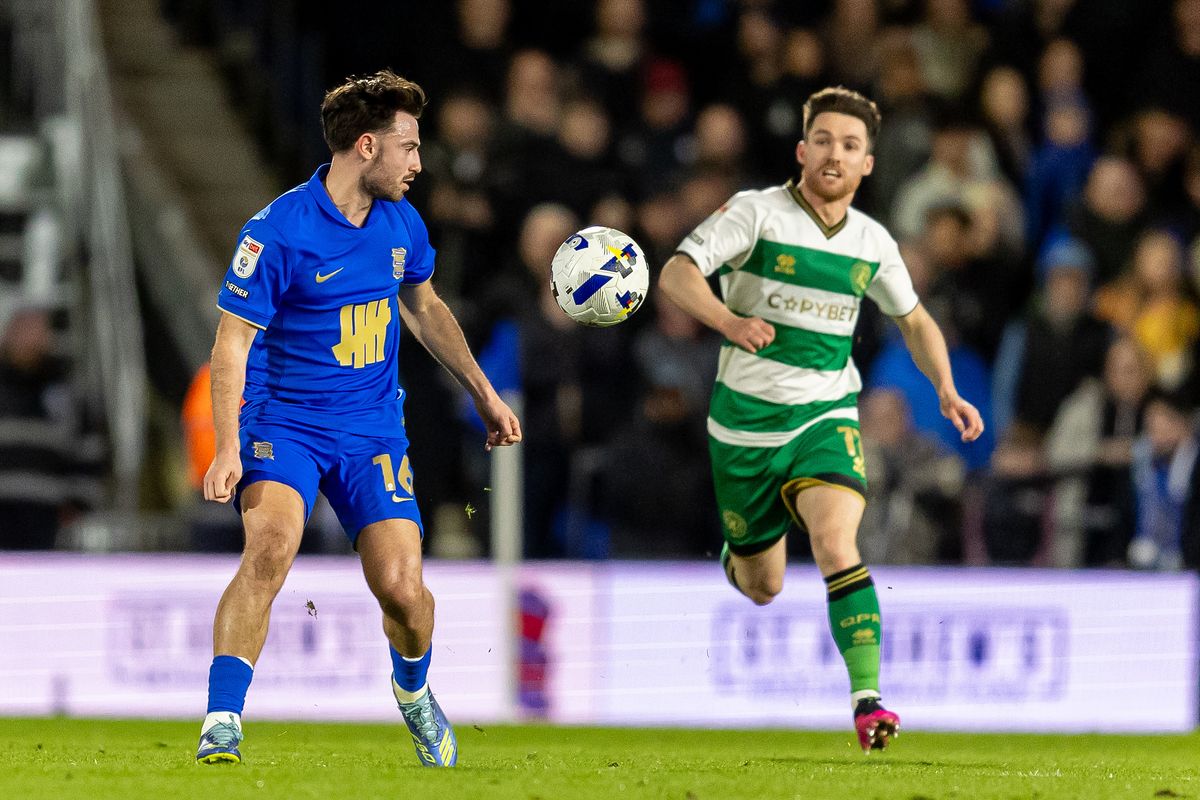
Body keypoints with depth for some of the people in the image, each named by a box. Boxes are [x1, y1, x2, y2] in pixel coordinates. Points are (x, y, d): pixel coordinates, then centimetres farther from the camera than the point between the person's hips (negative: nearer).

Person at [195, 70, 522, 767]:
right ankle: (222, 724, -27)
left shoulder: (402, 225, 5)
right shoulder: (278, 232, -14)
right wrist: (229, 449, -22)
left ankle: (413, 691, 27)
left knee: (402, 588, -8)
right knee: (271, 545, -31)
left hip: (374, 430, 4)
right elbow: (233, 343, -12)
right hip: (284, 421, -4)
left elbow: (424, 307, 25)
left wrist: (483, 392, 27)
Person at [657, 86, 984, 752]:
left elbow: (915, 321, 18)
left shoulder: (872, 243, 2)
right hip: (747, 417, -1)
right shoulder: (756, 213, -10)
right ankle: (737, 552, 50)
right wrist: (729, 322, -39)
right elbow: (676, 274, -20)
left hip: (825, 416, 1)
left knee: (836, 541, -27)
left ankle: (868, 697, -31)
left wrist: (946, 390, 2)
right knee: (763, 588, 11)